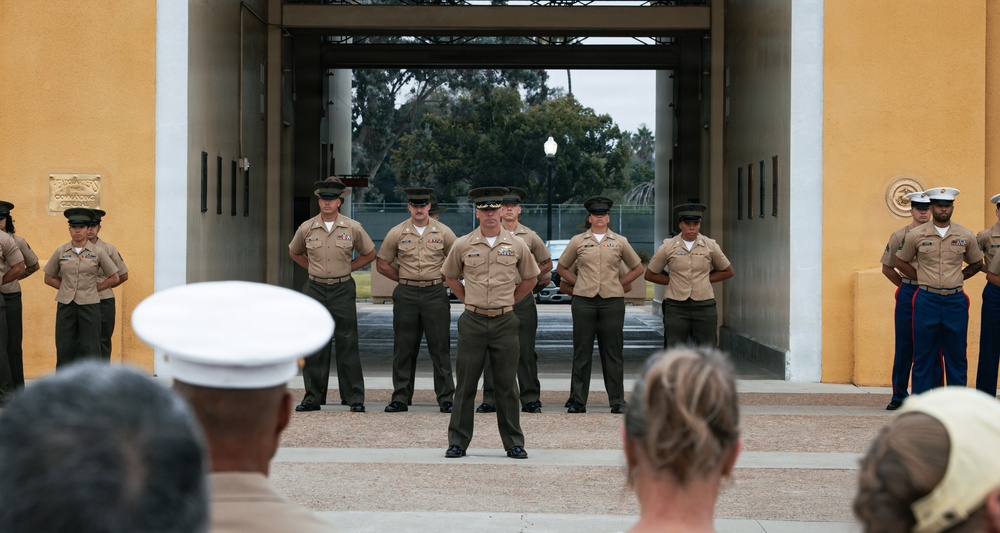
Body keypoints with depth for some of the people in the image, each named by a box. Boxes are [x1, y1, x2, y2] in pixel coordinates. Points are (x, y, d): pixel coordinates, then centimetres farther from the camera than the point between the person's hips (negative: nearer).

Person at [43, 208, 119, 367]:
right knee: (65, 349, 3)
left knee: (90, 349, -1)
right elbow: (49, 278, 13)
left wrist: (94, 288, 2)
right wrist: (68, 288, 4)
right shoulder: (60, 252, 4)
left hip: (89, 305, -1)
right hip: (66, 305, 1)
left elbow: (114, 278, 7)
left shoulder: (97, 252, 0)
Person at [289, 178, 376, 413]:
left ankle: (354, 398, 5)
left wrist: (347, 268, 5)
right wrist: (314, 268, 10)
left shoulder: (353, 228, -1)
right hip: (315, 289, 1)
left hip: (343, 290, -1)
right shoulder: (306, 228, 2)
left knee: (347, 345, 0)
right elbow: (294, 252, 20)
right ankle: (313, 397, 11)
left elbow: (369, 254, 12)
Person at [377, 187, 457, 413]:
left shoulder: (443, 232, 1)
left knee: (440, 347, 0)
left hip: (435, 293, -1)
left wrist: (441, 279, 5)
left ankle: (446, 398, 5)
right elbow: (382, 263, 10)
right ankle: (400, 398, 10)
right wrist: (405, 278, 6)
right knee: (404, 348, 4)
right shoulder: (397, 233, 2)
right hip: (406, 295, 1)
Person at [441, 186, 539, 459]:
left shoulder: (517, 246, 1)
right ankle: (458, 442, 9)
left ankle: (514, 443, 11)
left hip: (504, 322, 0)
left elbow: (530, 279, 16)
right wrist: (468, 301, 11)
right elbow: (450, 276, 16)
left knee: (507, 385, 5)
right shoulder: (463, 245, 0)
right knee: (465, 385, 3)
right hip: (472, 321, 0)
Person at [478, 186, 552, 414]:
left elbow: (546, 263, 19)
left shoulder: (530, 237, 7)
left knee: (525, 351, 1)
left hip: (523, 297, 0)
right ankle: (490, 399, 6)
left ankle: (530, 399, 7)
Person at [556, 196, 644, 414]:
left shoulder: (620, 242, 8)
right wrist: (578, 283, 4)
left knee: (613, 353, 2)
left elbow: (637, 268, 16)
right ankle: (577, 400, 7)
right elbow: (561, 268, 16)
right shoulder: (578, 241, 7)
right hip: (583, 302, 0)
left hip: (612, 302, 0)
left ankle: (617, 401, 8)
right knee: (581, 353, 2)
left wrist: (619, 283, 6)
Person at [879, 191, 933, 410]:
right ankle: (899, 396, 9)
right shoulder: (899, 236, 5)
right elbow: (887, 268, 12)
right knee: (904, 346, 2)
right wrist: (907, 286, 11)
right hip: (908, 295, 0)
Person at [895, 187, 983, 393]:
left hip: (955, 301, 1)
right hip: (926, 300, -1)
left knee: (956, 354, 4)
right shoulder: (916, 235, 1)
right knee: (924, 355, 2)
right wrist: (921, 278, 3)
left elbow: (977, 263, 19)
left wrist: (958, 277, 5)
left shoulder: (966, 236, 5)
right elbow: (901, 262, 12)